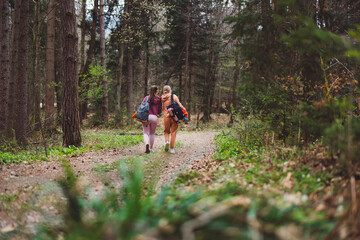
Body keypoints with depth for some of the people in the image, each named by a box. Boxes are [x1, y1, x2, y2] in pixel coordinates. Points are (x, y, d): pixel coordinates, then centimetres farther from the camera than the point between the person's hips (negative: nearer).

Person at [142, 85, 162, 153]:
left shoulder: (147, 98, 6)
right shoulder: (159, 99, 2)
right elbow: (160, 110, 6)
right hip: (154, 117, 0)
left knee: (146, 133, 2)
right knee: (152, 133, 17)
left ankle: (147, 144, -26)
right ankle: (151, 148, 18)